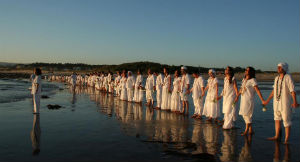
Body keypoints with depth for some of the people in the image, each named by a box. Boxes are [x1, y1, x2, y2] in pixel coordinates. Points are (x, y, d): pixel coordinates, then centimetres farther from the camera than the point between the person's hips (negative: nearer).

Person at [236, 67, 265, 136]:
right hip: (243, 99, 8)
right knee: (244, 115, 10)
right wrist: (237, 96, 29)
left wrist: (262, 100, -22)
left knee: (247, 114, -3)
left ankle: (246, 130, 6)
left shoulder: (252, 80, -11)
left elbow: (258, 90, -17)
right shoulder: (244, 79, 11)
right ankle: (251, 130, 19)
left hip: (249, 100, -8)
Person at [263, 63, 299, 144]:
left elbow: (293, 90, -21)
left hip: (285, 102, -7)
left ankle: (287, 139, 6)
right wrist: (267, 100, 21)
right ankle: (277, 136, 25)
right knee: (277, 119, 14)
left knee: (286, 120, -2)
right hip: (276, 102, 7)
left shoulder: (288, 77, -12)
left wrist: (295, 102, -33)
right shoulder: (277, 78, 9)